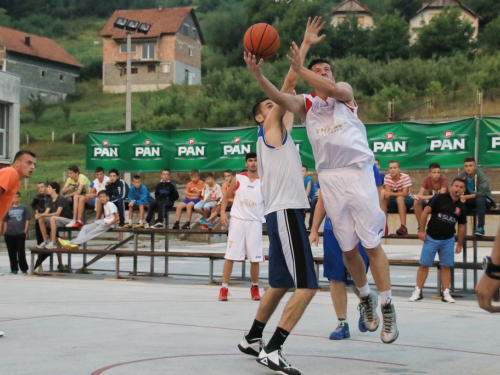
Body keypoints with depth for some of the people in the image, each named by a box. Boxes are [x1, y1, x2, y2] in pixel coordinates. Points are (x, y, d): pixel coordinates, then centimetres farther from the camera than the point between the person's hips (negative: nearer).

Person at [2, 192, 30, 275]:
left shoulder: (23, 208, 4)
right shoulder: (8, 208, 9)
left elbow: (27, 220, 3)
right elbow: (5, 221, 10)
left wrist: (25, 231, -5)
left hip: (20, 234, -2)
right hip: (9, 234, 2)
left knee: (21, 252, -3)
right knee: (12, 252, 5)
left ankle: (24, 269, 3)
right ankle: (14, 269, 12)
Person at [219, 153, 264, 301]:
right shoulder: (238, 179, 3)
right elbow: (227, 196, 9)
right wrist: (222, 212, -3)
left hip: (255, 222, 1)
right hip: (237, 220, -1)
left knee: (255, 258, 4)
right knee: (230, 256, -4)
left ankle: (255, 288, 21)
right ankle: (224, 288, 0)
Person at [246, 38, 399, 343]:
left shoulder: (345, 90, 10)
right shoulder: (306, 103, 13)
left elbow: (333, 90, -15)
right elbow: (280, 98, -8)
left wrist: (299, 69, -22)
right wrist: (258, 75, -23)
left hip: (357, 172, -2)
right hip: (329, 178, 2)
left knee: (372, 244, -4)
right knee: (348, 248, 6)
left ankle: (387, 308, 2)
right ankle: (366, 297, 27)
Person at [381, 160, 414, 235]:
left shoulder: (405, 177, -16)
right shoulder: (387, 177, -6)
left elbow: (404, 193, -23)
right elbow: (388, 192, -15)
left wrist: (391, 193, -37)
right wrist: (398, 193, -36)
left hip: (406, 201, -3)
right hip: (393, 202, 3)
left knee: (399, 198, -36)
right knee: (383, 197, -25)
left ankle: (403, 226, -41)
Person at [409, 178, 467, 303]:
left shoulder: (461, 207, 6)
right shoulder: (439, 198, -7)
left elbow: (461, 226, 14)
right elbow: (425, 212, -7)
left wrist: (459, 244, 14)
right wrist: (421, 231, -10)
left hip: (448, 240, 3)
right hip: (431, 238, -3)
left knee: (446, 267, 4)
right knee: (424, 264, 0)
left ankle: (446, 293, 10)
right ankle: (418, 291, 6)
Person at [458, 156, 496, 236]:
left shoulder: (480, 175, -23)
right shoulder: (462, 175, -11)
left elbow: (482, 192, -31)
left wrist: (466, 197, -38)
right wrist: (460, 197, -31)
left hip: (485, 199, -4)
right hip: (471, 200, 4)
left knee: (480, 200, -37)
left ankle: (480, 227, -31)